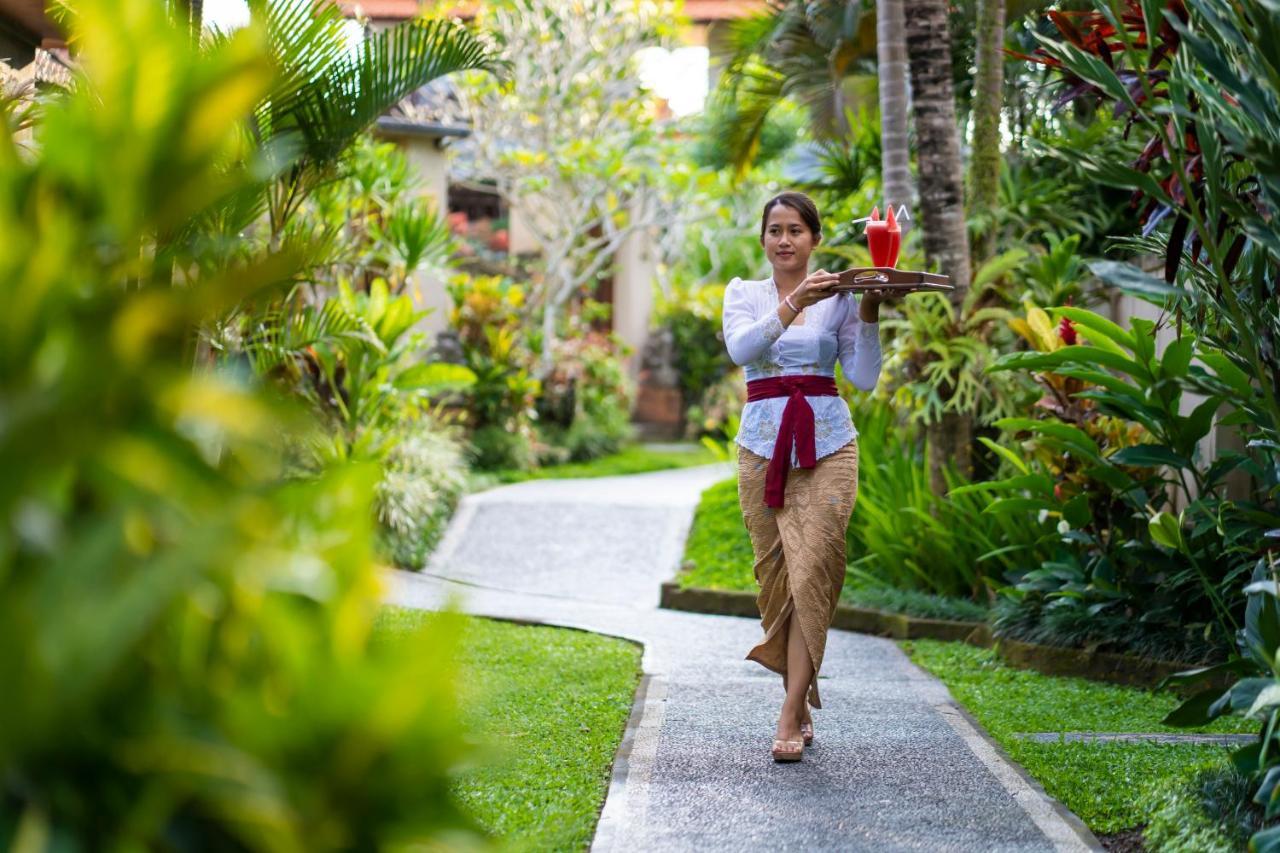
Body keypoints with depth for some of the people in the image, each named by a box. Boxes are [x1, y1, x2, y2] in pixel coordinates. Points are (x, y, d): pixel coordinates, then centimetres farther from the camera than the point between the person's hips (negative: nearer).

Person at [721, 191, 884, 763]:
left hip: (827, 444, -1)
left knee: (812, 571, -12)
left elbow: (864, 378, -1)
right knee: (775, 574, 2)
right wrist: (793, 303, -25)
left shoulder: (838, 298, 7)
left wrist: (868, 314, -12)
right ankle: (800, 701, 17)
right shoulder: (743, 293, 8)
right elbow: (741, 348, -14)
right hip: (763, 443, 1)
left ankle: (791, 716, -14)